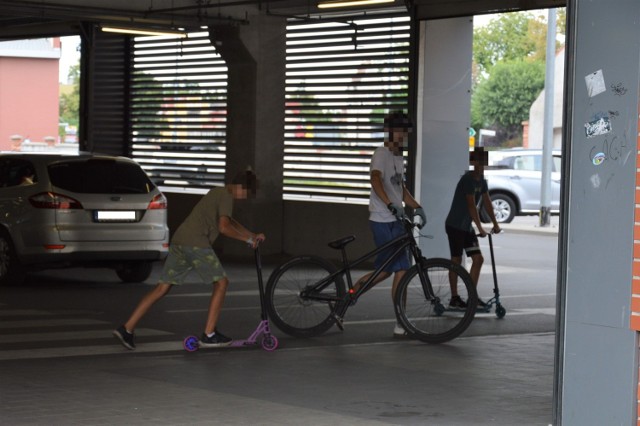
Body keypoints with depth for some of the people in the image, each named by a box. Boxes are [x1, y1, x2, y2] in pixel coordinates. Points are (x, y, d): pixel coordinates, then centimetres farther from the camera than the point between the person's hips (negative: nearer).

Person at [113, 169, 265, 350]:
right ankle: (209, 335, 3)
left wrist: (252, 235, 39)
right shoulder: (226, 197, -2)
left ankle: (126, 328, 0)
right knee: (221, 282, 5)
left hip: (178, 242, 9)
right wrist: (247, 239, -3)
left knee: (162, 288, 7)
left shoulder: (217, 193, 28)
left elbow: (229, 221, 41)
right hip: (197, 243, -9)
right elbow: (224, 227, -14)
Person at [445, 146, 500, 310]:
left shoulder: (481, 180, 9)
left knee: (478, 259, 3)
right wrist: (480, 228, -26)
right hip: (455, 226, -8)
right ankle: (454, 299, 5)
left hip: (467, 227, 8)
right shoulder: (468, 179, -19)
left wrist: (495, 223, 6)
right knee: (456, 261, -2)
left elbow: (487, 203, 12)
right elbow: (471, 205, -24)